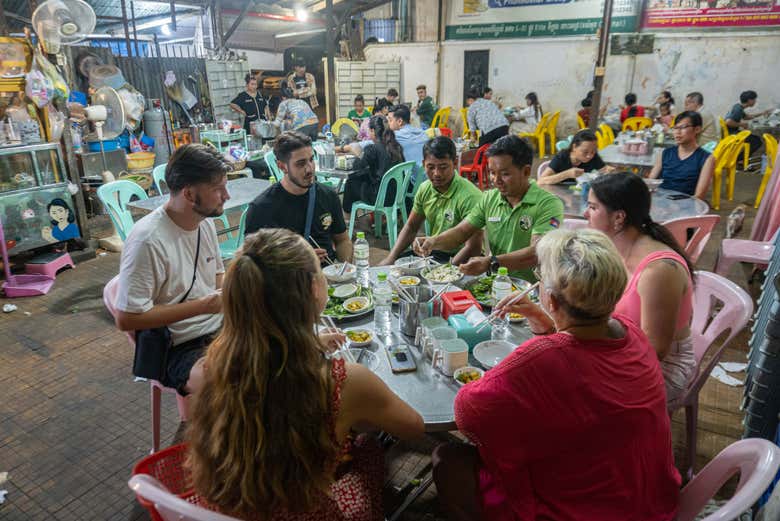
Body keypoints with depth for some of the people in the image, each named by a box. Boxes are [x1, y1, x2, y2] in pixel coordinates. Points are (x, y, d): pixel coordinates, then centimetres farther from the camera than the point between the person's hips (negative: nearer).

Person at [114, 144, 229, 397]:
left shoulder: (206, 222, 4)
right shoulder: (148, 240, -20)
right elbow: (126, 319, -19)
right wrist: (201, 306, -19)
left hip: (219, 328, 8)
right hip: (179, 350, -7)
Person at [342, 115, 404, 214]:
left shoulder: (373, 148, -16)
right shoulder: (396, 147, 3)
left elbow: (358, 166, -4)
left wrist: (358, 157, 16)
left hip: (381, 198, -7)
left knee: (351, 180, 16)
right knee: (364, 176, 27)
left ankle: (347, 214, 32)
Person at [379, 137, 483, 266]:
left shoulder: (470, 196, -22)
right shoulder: (425, 188, 0)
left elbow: (473, 248, -23)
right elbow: (411, 227, 11)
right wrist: (391, 258, 0)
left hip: (458, 259, -6)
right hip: (433, 254, 6)